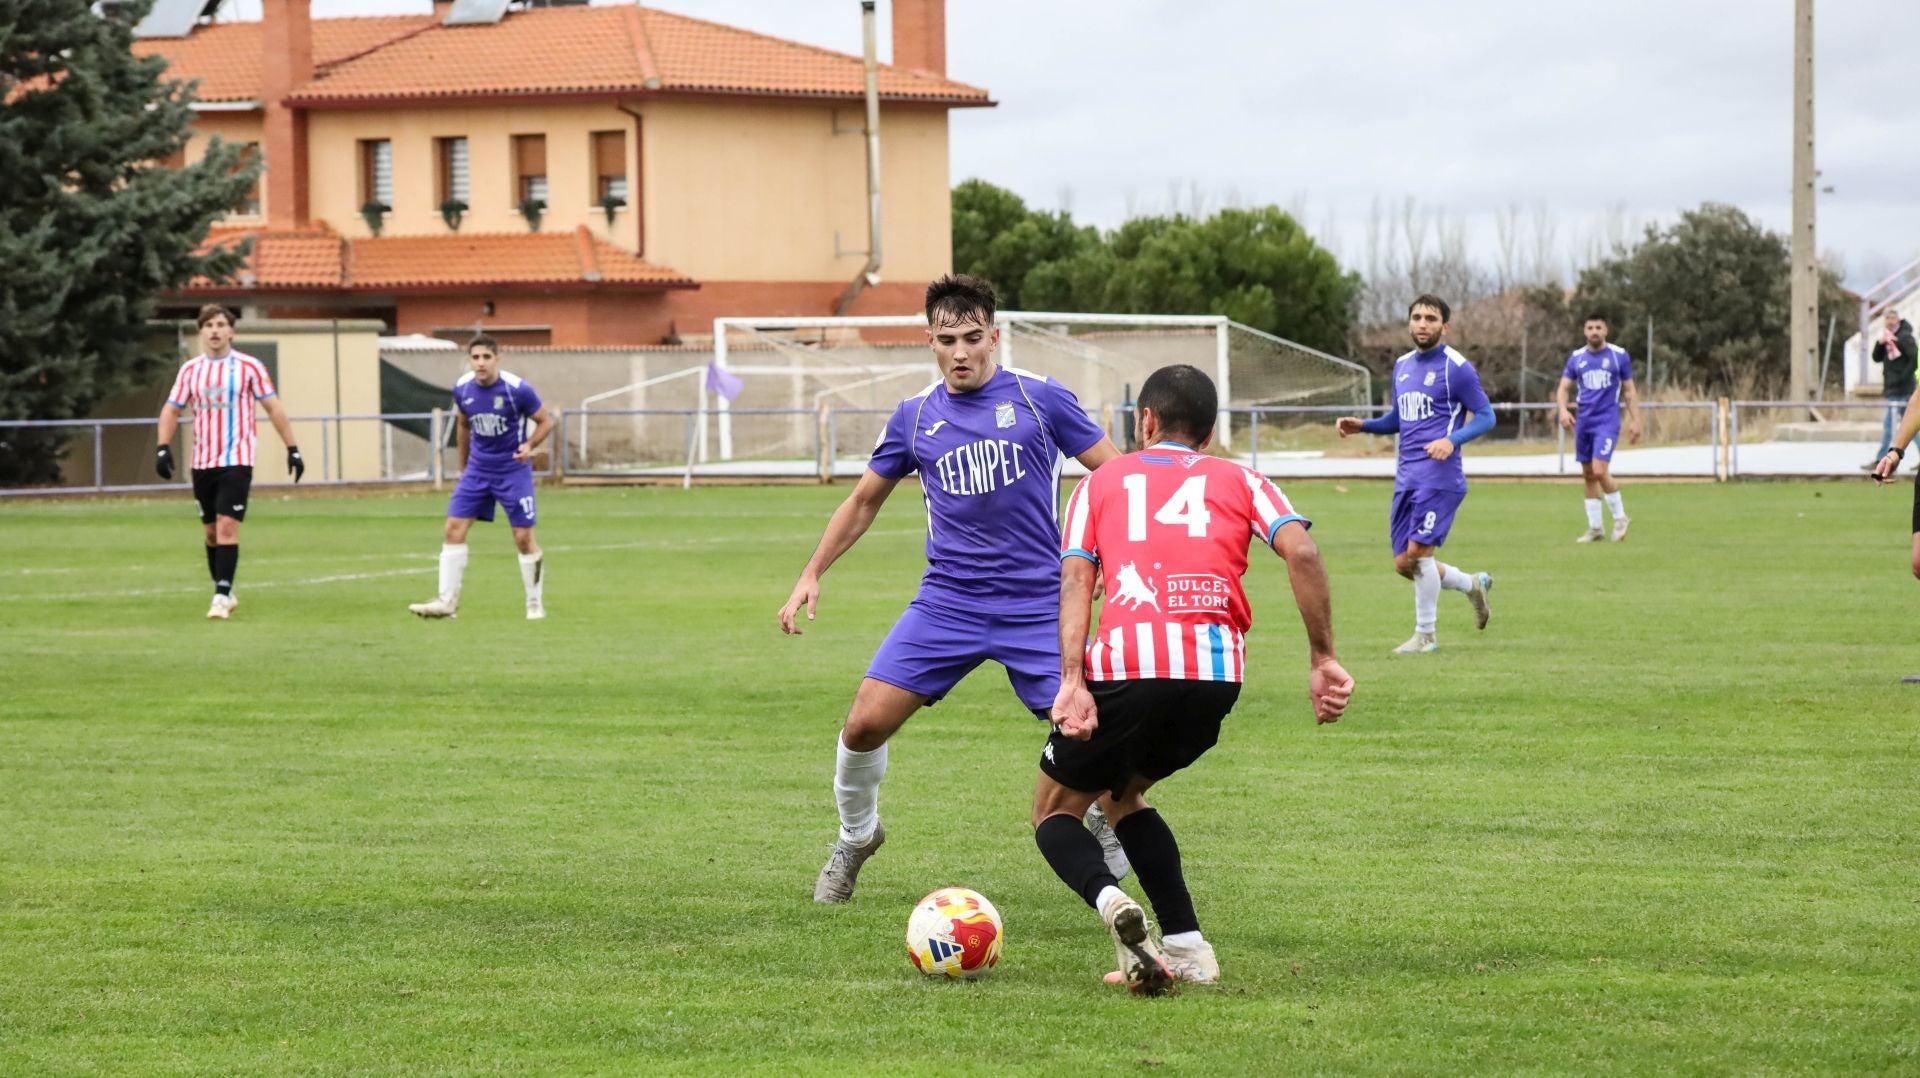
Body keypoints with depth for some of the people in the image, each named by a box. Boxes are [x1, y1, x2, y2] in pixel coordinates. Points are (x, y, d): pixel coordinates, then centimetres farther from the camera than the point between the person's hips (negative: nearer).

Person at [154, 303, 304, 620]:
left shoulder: (249, 367, -2)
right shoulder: (190, 370, 7)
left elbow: (274, 408, 2)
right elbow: (171, 410, 11)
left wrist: (292, 449, -1)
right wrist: (163, 447, -4)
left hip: (237, 460, -4)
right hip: (202, 462, 4)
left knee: (227, 527, -15)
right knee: (211, 531, 9)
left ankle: (222, 596, -16)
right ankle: (224, 593, 23)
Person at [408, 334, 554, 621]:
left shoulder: (517, 389, -18)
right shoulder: (462, 388, -4)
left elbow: (545, 422, -6)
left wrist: (529, 445, -25)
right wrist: (463, 466, 18)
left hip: (513, 470, -4)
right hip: (477, 468, 4)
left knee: (523, 537, -3)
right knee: (453, 529, -6)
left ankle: (535, 603, 14)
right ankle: (447, 602, -3)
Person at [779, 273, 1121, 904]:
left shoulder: (1040, 398, -2)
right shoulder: (915, 416, 6)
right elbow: (864, 500, 19)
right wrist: (811, 577, 13)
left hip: (1037, 606, -2)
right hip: (947, 601, 2)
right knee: (865, 722, -8)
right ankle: (855, 837, 19)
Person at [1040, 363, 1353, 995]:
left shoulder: (1102, 482, 22)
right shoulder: (1239, 480, 23)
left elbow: (1076, 576, 5)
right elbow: (1301, 552, 4)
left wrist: (1072, 681, -6)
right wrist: (1322, 659, 5)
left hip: (1126, 663, -3)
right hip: (1217, 671, 3)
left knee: (1055, 811, 17)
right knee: (1119, 793, 29)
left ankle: (1111, 901, -16)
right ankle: (1186, 948, 14)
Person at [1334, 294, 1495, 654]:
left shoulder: (1456, 367, -6)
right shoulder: (1402, 366, 15)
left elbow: (1486, 417, -5)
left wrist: (1452, 440, -22)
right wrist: (1362, 426, 9)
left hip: (1439, 474, -8)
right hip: (1406, 475, 8)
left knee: (1418, 552, -13)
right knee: (1404, 563, 6)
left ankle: (1426, 635, 2)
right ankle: (1473, 585, 29)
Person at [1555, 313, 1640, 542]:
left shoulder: (1619, 355, 0)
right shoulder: (1576, 358, 7)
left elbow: (1629, 390, 4)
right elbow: (1563, 388, 7)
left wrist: (1635, 420, -2)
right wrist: (1563, 410, -12)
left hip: (1607, 422, -4)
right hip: (1584, 423, 4)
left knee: (1600, 471, -17)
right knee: (1588, 475, 7)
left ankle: (1620, 517, 1)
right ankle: (1594, 527, 15)